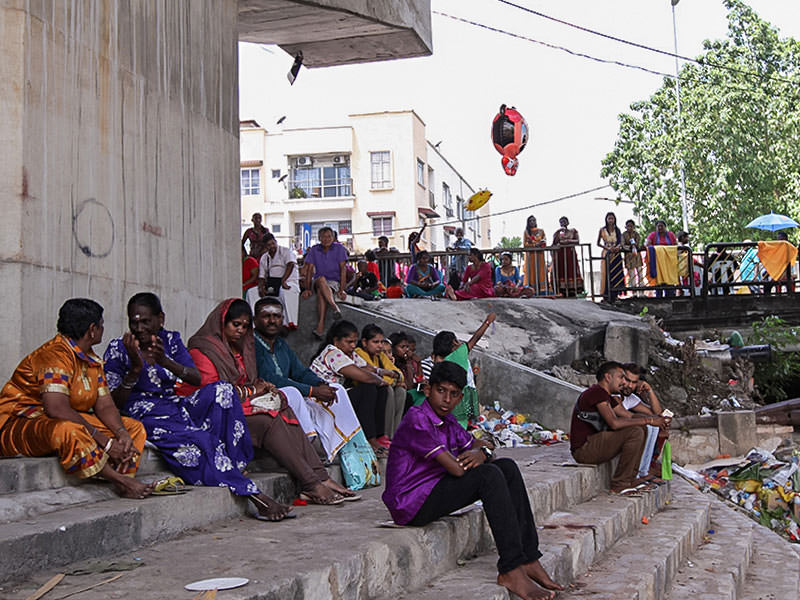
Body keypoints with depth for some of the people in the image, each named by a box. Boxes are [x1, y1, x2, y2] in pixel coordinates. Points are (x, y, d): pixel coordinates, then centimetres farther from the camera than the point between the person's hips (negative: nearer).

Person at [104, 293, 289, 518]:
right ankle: (252, 493, -26)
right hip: (147, 417, -5)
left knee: (221, 390, -23)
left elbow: (196, 379, -5)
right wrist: (135, 368, -22)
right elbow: (115, 402, -8)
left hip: (177, 407, 5)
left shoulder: (170, 340, 9)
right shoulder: (118, 349, -1)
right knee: (200, 442, -31)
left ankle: (235, 463, -19)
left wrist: (165, 362, -23)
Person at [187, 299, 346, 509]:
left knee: (286, 414, -17)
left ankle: (321, 479, -29)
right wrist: (250, 390, -7)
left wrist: (262, 387, 4)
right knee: (269, 422, -30)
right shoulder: (203, 350, -4)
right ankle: (312, 486, -35)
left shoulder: (242, 347, 23)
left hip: (248, 405, 8)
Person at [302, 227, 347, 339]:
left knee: (321, 290, -37)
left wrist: (341, 290, -14)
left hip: (334, 281, -2)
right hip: (317, 282, 2)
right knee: (321, 280, -37)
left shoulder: (339, 248, 1)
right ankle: (335, 309, -47)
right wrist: (307, 289, -8)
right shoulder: (314, 250, 7)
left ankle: (320, 325, -45)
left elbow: (343, 270, -5)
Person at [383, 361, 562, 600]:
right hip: (411, 504, -9)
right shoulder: (417, 420, -18)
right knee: (489, 475, -24)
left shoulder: (447, 421, 12)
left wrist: (482, 454, -12)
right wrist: (476, 447, -4)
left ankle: (528, 559, -6)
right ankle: (511, 571, -25)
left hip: (434, 494, 9)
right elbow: (457, 469, -24)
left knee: (508, 467, -2)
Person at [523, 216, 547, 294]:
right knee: (531, 271, -7)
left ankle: (542, 291, -11)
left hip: (540, 254, 1)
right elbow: (524, 244, 1)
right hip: (530, 254, -1)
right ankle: (532, 291, -12)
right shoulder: (526, 232, 10)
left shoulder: (541, 231, 14)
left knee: (541, 270, -6)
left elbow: (544, 243, 9)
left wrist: (542, 242, -13)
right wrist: (535, 245, -10)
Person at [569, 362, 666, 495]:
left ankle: (630, 480, 6)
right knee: (635, 433, -20)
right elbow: (614, 423, -23)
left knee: (639, 429, 12)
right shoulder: (597, 392, -13)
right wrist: (648, 420, -17)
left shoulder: (605, 396, 20)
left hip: (591, 446, 10)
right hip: (583, 449, -10)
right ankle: (620, 485, -14)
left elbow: (626, 417, 16)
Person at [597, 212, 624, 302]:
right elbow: (598, 243, 1)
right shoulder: (602, 230, 2)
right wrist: (608, 248, -12)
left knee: (616, 273, -2)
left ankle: (614, 294, 1)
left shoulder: (617, 230, 9)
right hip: (606, 254, -2)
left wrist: (617, 247, -18)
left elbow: (620, 242, 4)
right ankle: (607, 294, -7)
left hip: (616, 254, 2)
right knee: (606, 273, -7)